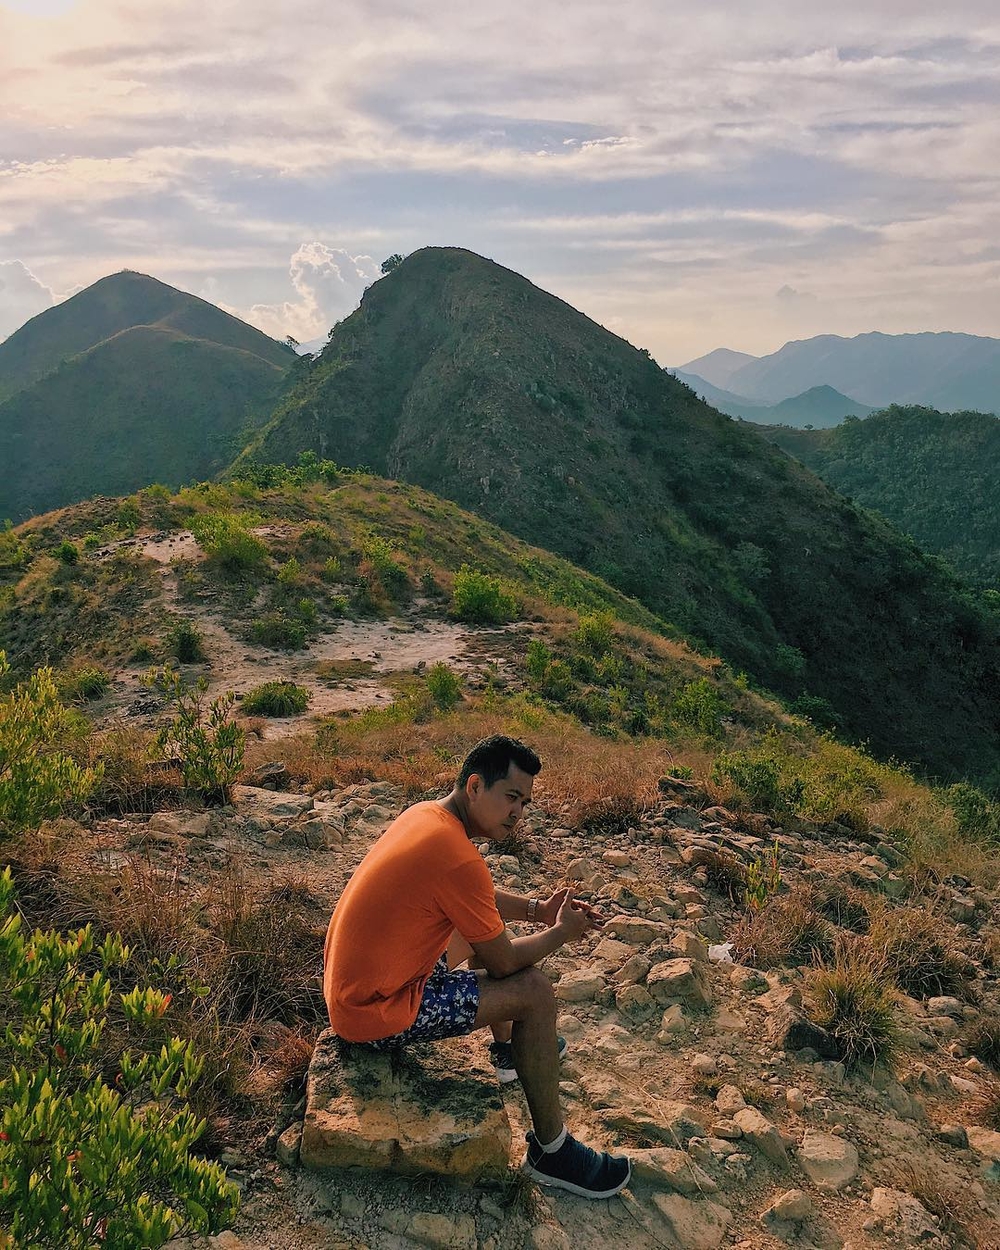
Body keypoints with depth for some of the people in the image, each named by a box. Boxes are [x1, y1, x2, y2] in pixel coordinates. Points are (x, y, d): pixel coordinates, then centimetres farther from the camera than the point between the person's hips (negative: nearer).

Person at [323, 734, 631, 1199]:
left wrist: (538, 908, 8)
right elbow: (502, 963, -14)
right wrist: (560, 933, 2)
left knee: (479, 927, 24)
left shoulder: (424, 814, 1)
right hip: (375, 1013, -10)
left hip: (347, 977, 10)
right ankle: (551, 1152, 9)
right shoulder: (458, 859, -27)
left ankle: (511, 1049, 45)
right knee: (534, 992, -7)